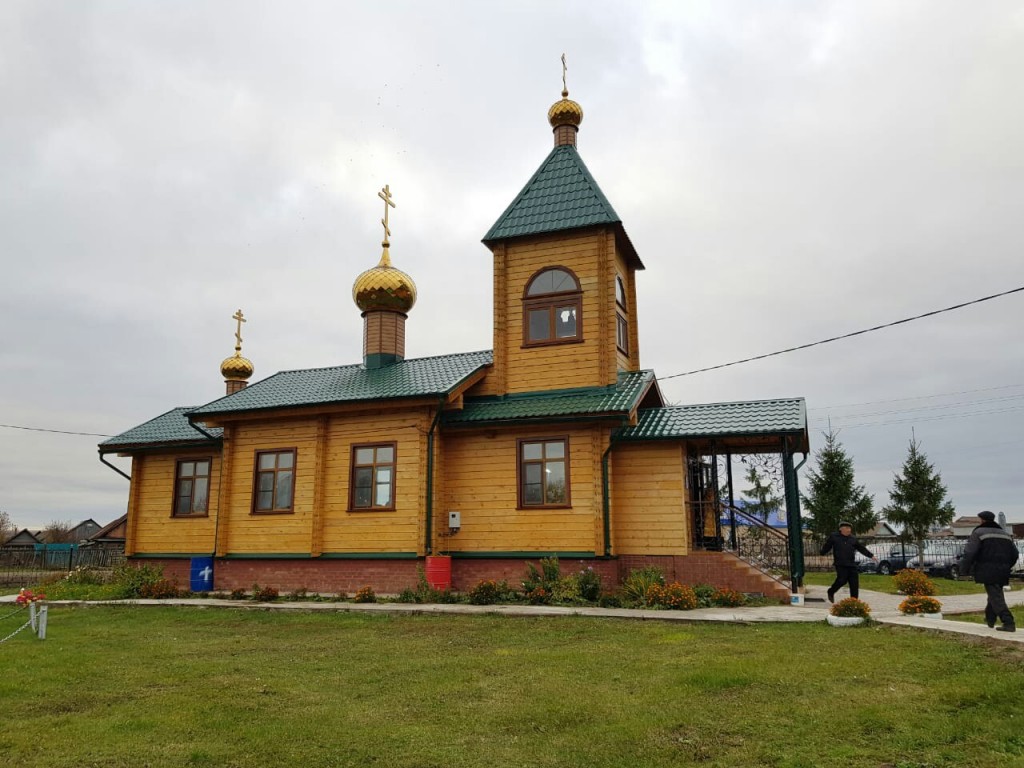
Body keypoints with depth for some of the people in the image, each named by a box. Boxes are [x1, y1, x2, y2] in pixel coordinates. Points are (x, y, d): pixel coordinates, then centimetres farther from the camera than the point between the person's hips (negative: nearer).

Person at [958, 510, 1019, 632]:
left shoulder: (978, 533, -4)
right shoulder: (1005, 535, 17)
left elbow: (969, 553, -11)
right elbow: (1014, 554, 18)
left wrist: (964, 570, -1)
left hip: (987, 571, -7)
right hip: (1002, 572, 7)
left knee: (996, 597, -7)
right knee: (995, 593, 21)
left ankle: (1008, 623, -16)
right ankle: (990, 619, 31)